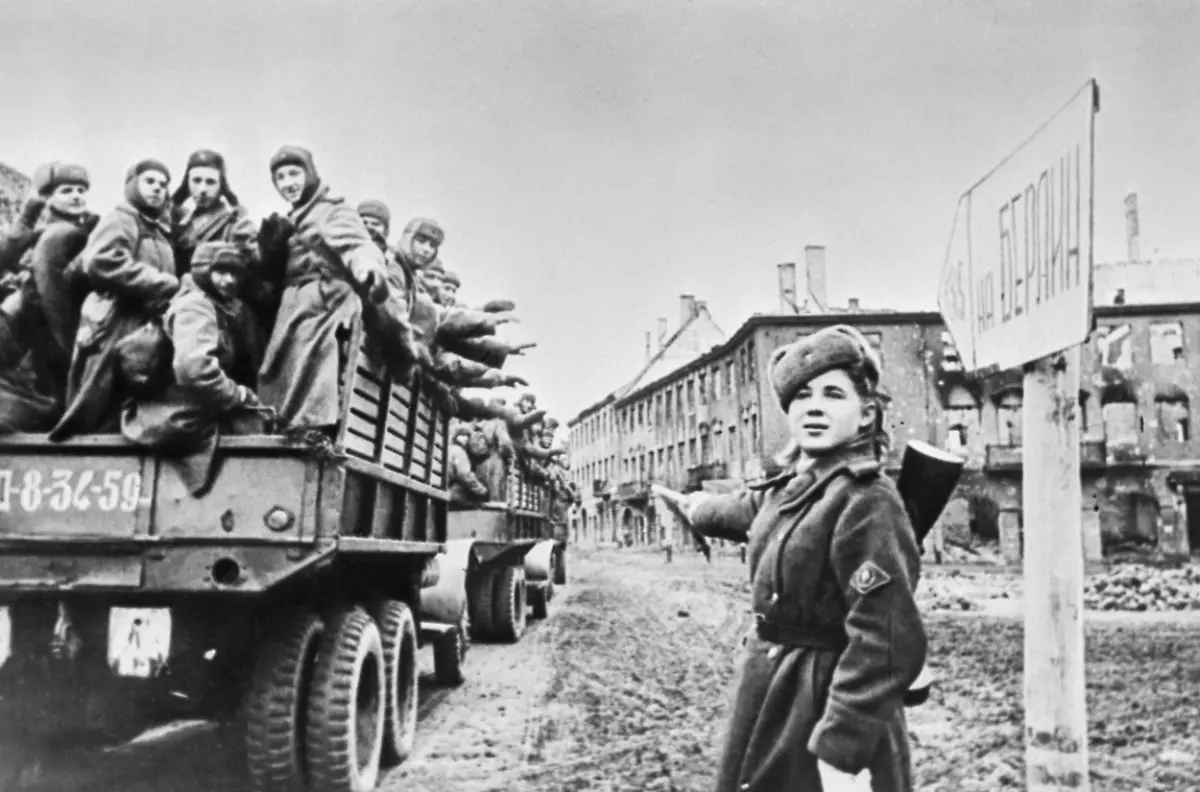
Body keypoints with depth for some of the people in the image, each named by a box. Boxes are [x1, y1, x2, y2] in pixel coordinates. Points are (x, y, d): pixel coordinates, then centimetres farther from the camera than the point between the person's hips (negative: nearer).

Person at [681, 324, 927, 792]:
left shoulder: (866, 504, -19)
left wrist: (842, 750, -29)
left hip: (828, 711, -9)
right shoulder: (787, 491, 8)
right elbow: (747, 512, 32)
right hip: (776, 709, 9)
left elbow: (886, 642, -26)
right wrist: (698, 507, 51)